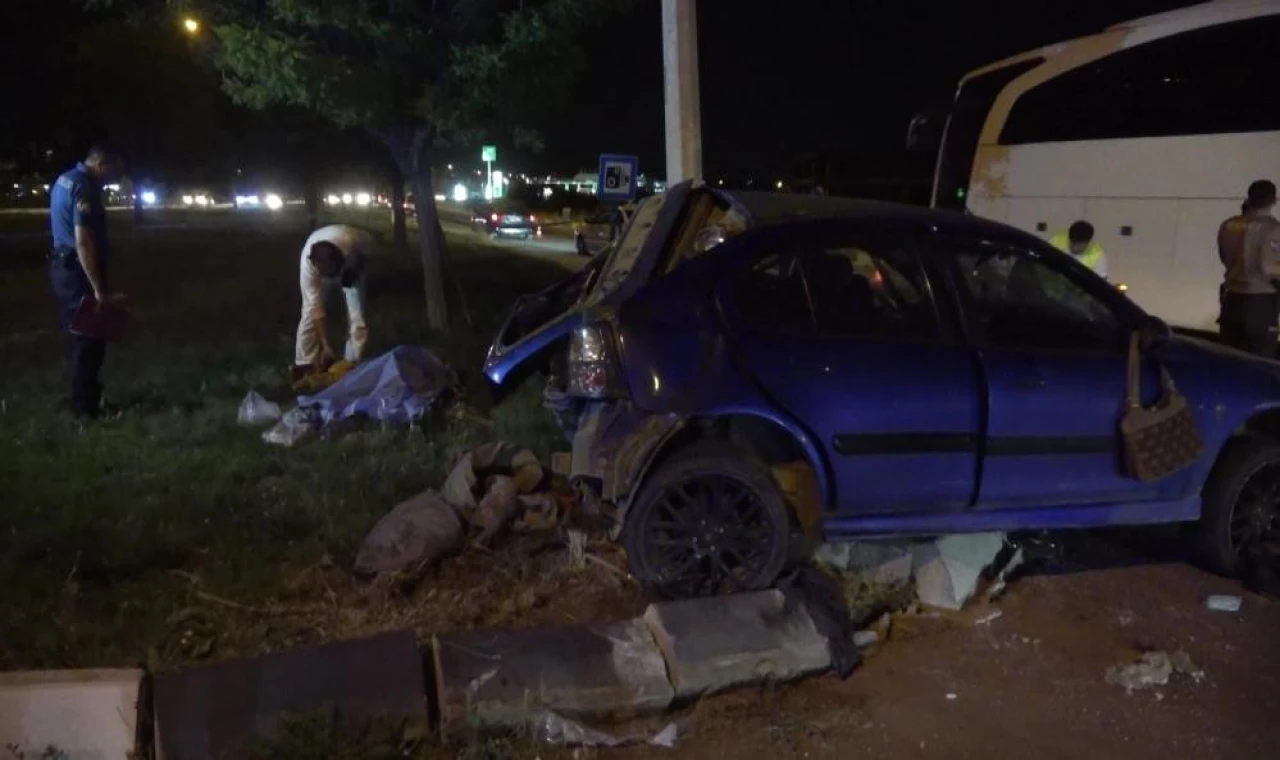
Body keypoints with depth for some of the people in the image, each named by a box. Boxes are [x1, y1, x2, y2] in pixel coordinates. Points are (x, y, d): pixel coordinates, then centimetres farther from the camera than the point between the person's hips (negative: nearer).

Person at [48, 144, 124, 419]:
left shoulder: (65, 179, 13)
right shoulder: (83, 187, -20)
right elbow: (83, 243, -26)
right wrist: (100, 290, -25)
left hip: (64, 267, 10)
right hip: (78, 272, -10)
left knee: (80, 334, 17)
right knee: (89, 339, -1)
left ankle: (83, 400, 26)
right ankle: (86, 406, 6)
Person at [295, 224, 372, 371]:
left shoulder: (352, 243, -45)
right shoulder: (308, 262, -41)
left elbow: (369, 241, -17)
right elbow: (315, 307, -35)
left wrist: (355, 270, -29)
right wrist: (326, 346, -34)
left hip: (351, 268, 0)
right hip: (320, 270, 0)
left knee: (357, 316, -9)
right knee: (310, 313, -9)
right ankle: (305, 365, 4)